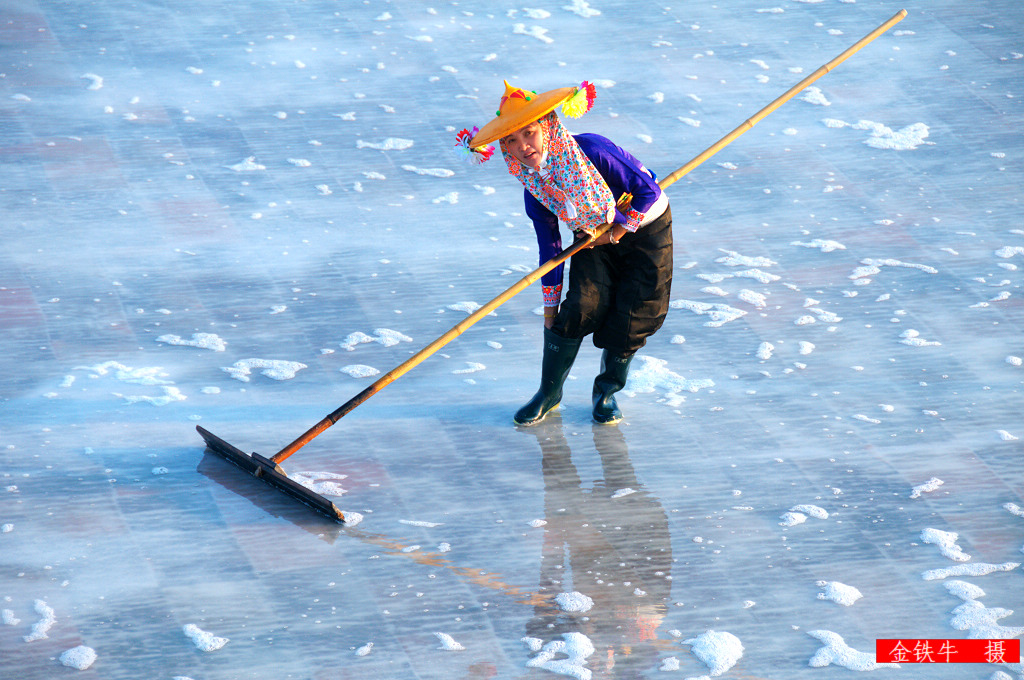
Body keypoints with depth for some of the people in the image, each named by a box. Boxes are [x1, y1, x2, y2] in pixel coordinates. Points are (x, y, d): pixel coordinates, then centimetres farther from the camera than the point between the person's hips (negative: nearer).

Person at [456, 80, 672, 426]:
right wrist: (550, 306, -1)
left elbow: (649, 190, -24)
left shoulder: (592, 150, -33)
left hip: (645, 227, -3)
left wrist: (618, 231, -18)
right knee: (582, 308, -13)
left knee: (631, 318, -6)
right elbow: (550, 250, -6)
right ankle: (549, 391, 5)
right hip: (594, 237, 3)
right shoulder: (533, 189, -18)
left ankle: (607, 391, 16)